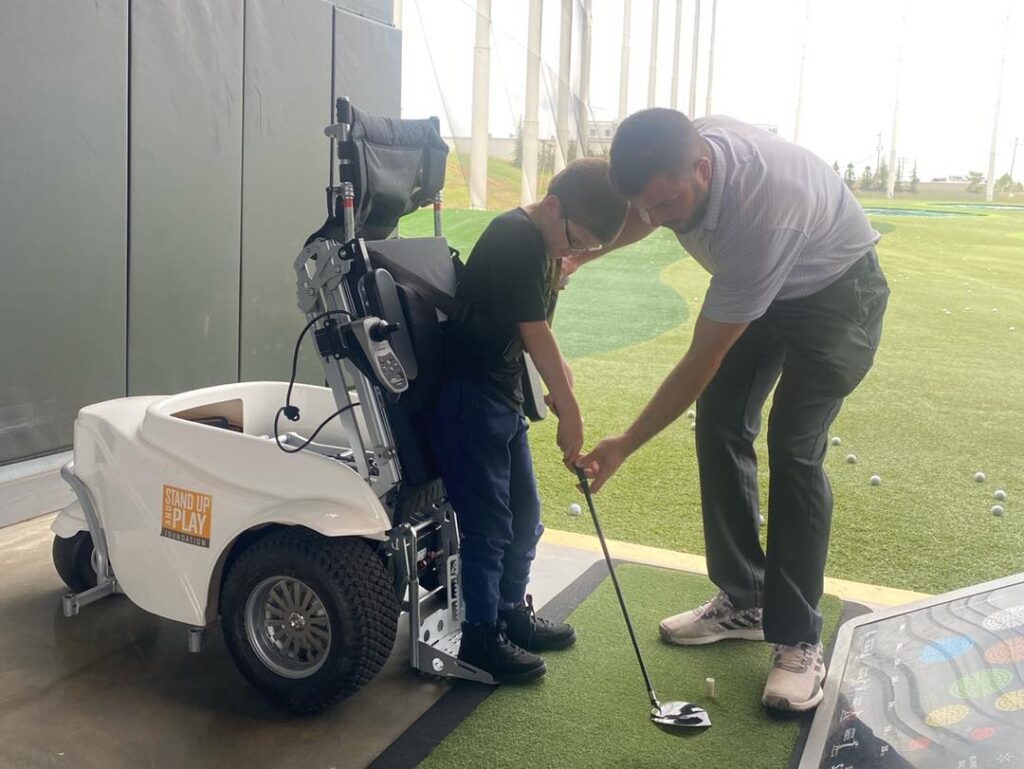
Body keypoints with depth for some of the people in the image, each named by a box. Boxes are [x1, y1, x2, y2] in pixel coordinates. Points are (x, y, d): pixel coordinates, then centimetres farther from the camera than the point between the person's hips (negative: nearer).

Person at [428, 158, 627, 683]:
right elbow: (535, 335, -19)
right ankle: (480, 636, 12)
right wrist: (569, 410, -14)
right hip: (468, 397, -10)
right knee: (489, 522, -3)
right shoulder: (515, 239, -20)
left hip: (504, 395, 10)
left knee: (525, 515, 16)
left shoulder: (542, 245, 10)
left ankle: (511, 612, 33)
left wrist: (559, 381, 1)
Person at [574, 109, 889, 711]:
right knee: (720, 423, 0)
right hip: (761, 287, 7)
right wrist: (578, 255, -12)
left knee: (794, 447, -17)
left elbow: (701, 363, -33)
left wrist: (624, 448, -26)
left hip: (837, 290, -7)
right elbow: (643, 212, 6)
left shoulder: (761, 215, -42)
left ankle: (800, 639, -4)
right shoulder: (676, 153, -22)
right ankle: (743, 600, 13)